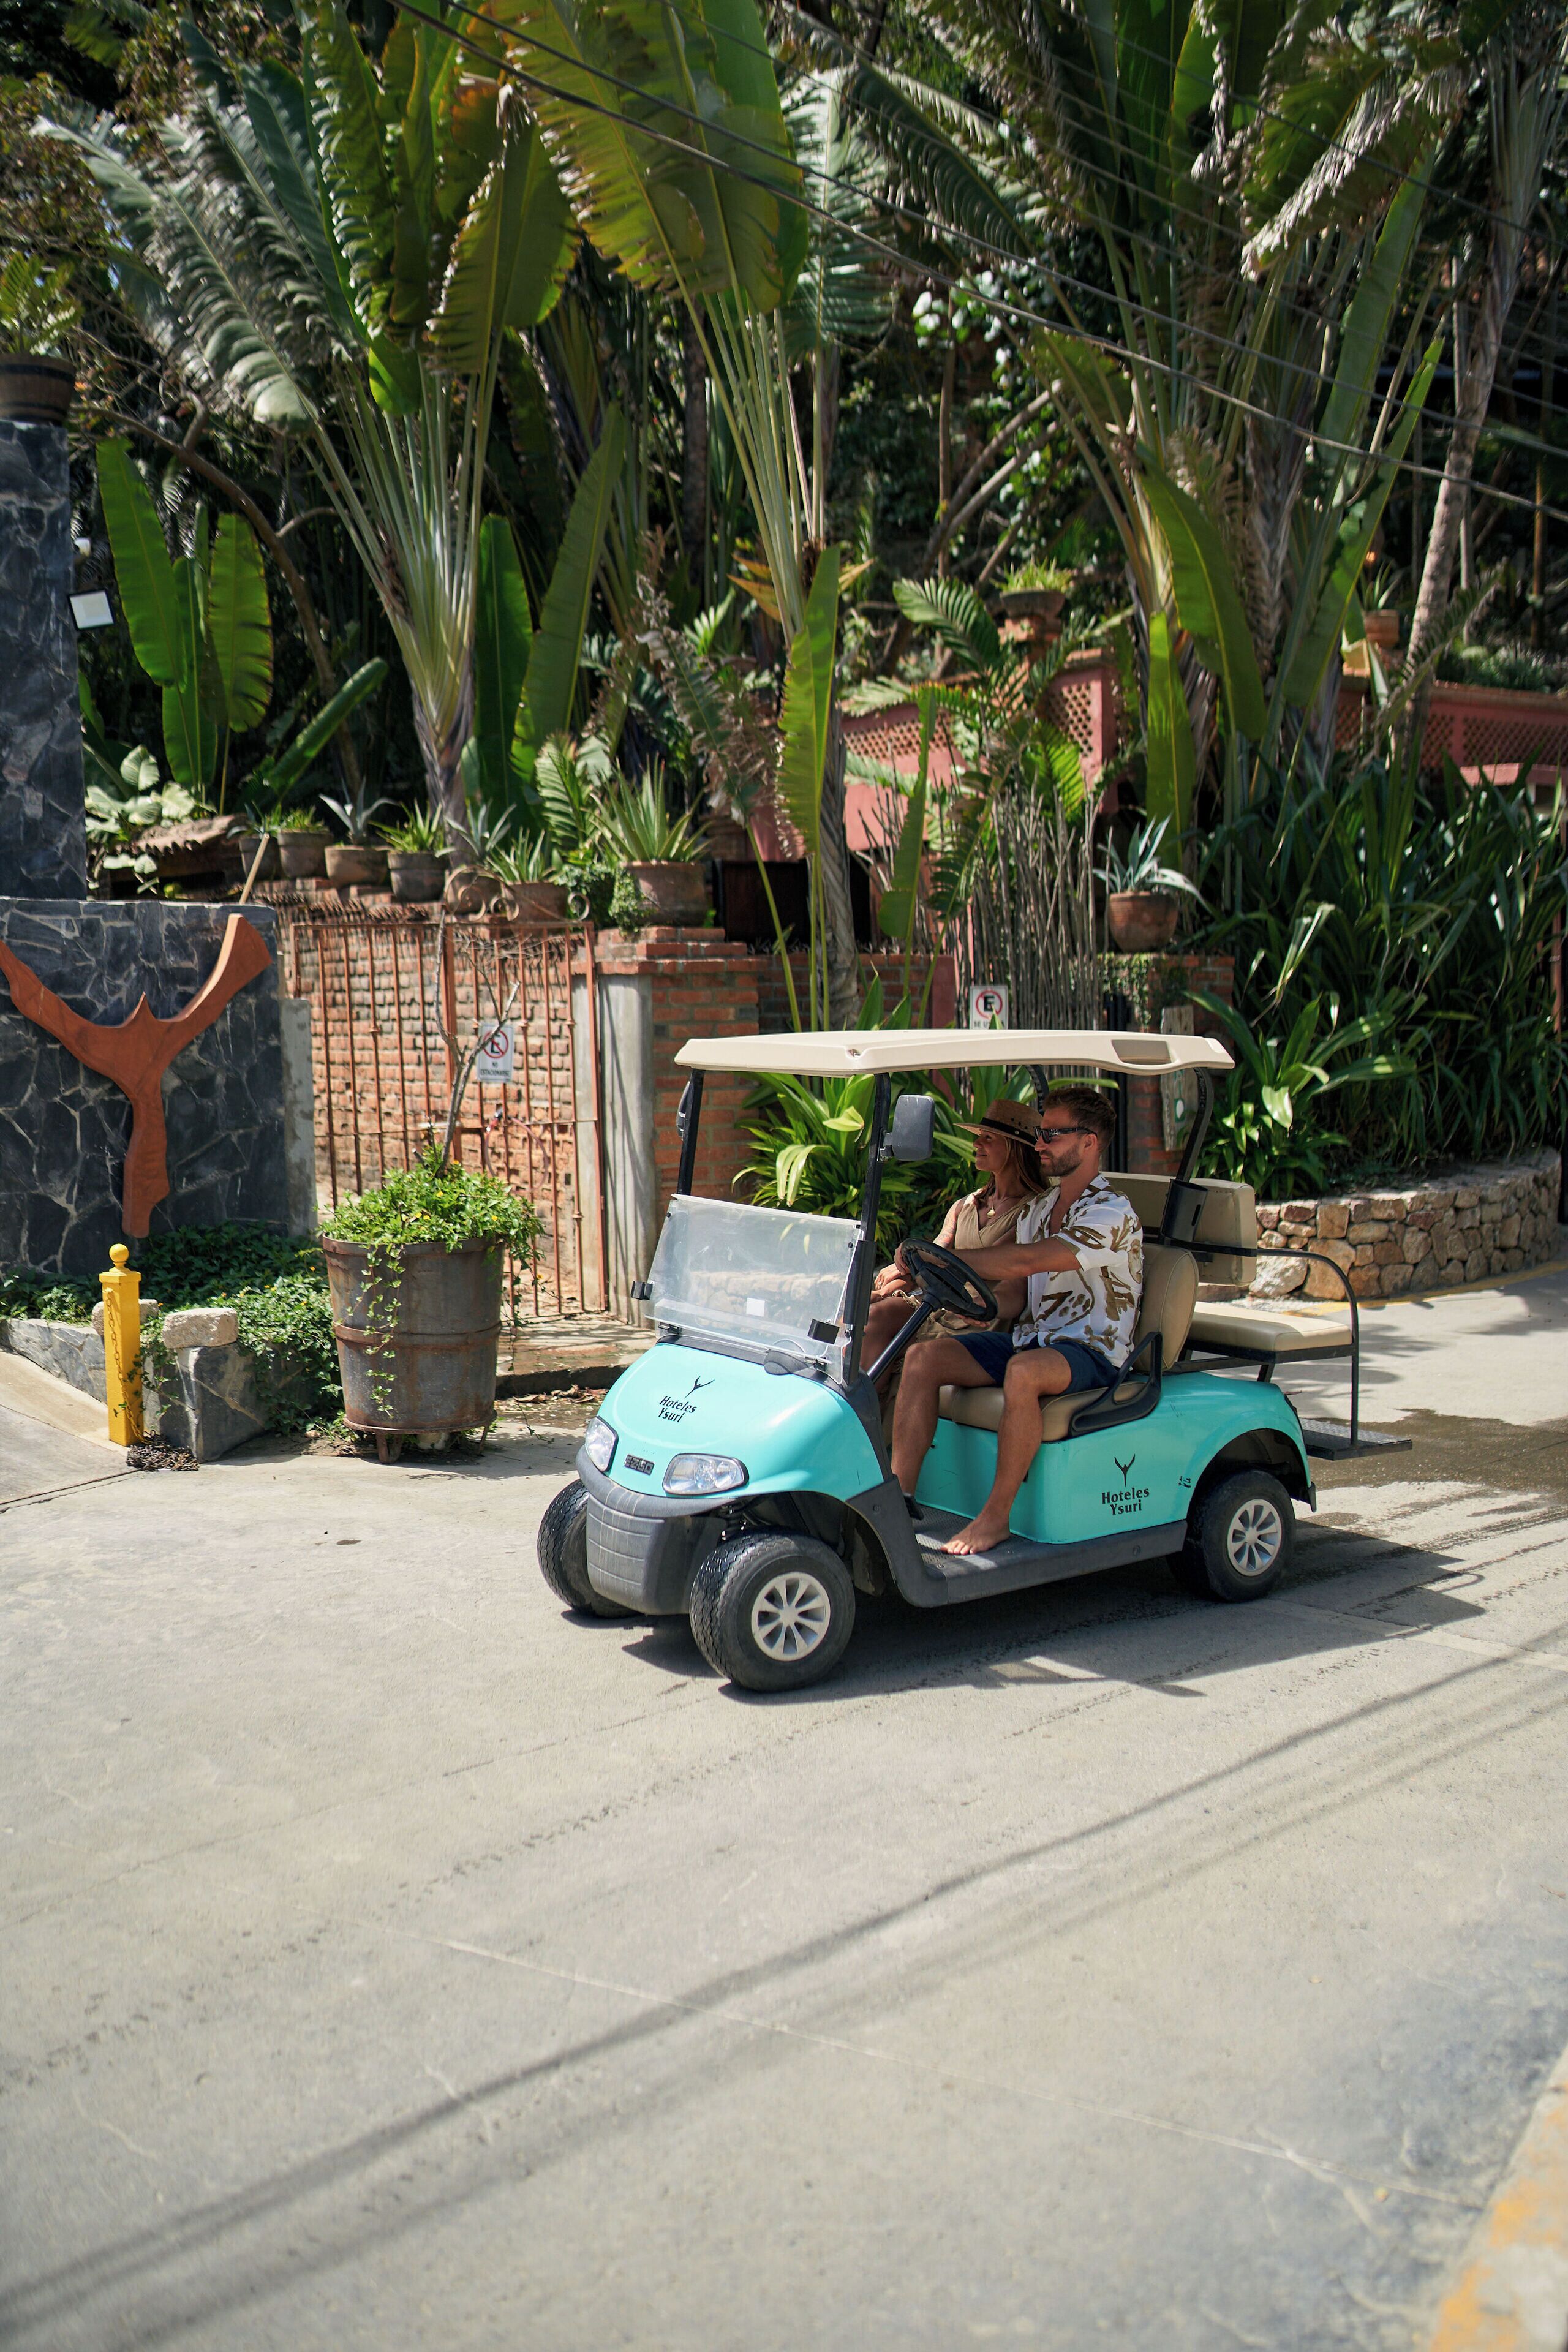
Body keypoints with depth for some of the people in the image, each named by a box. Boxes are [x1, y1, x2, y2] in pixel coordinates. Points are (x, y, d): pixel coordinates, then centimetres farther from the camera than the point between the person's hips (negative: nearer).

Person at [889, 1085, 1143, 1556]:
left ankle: (996, 1516, -28)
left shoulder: (1112, 1213, -14)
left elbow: (1026, 1261, -25)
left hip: (1091, 1352, -8)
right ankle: (900, 1493, -14)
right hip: (1031, 1338, 8)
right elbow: (1014, 1294, 13)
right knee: (924, 1355, -12)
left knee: (1023, 1371, -40)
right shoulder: (1039, 1208, 15)